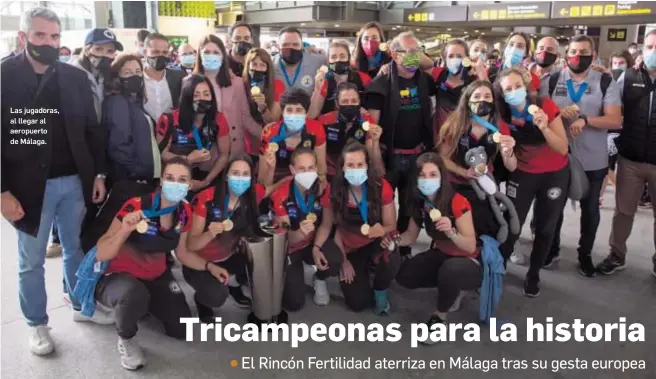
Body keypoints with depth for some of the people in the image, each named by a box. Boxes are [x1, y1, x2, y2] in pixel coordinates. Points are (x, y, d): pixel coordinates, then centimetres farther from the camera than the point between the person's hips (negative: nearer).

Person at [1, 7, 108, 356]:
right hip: (29, 186, -3)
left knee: (76, 249, 17)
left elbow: (92, 130, 7)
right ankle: (37, 324, 28)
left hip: (75, 181, 3)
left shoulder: (76, 77, 3)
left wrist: (98, 174, 3)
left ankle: (81, 305, 37)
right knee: (31, 261, 11)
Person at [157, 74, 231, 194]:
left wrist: (205, 182, -13)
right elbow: (161, 153, -10)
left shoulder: (219, 120, -9)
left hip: (203, 176, 2)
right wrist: (189, 159, -23)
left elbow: (224, 155, -5)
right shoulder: (169, 120, -15)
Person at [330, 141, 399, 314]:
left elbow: (391, 226, -11)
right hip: (350, 249, 1)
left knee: (391, 260, -37)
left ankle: (380, 291, -1)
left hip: (376, 243, 0)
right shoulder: (335, 190, -13)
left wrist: (382, 230, -35)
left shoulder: (381, 186, -15)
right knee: (358, 303, -11)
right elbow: (335, 229, -4)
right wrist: (343, 260, -9)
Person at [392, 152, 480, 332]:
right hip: (440, 255, 6)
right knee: (404, 275, -13)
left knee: (450, 269, -39)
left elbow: (471, 247, -28)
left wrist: (451, 232, -47)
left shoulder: (457, 202, -27)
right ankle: (451, 289, 12)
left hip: (469, 263, -6)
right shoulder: (419, 202, -8)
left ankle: (441, 315, -8)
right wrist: (393, 240, -17)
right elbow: (411, 236, 4)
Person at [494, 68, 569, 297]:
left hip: (554, 175, 0)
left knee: (545, 228, 10)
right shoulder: (503, 116, -13)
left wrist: (544, 127, -36)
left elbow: (563, 149, -21)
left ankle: (533, 275, 29)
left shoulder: (546, 106, -19)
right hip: (522, 175, 0)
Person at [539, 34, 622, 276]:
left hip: (593, 161, -1)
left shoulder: (606, 83, -5)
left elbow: (615, 120, -13)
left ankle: (585, 254, 33)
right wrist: (558, 113, -23)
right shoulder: (552, 81, -1)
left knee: (590, 210, 14)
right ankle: (552, 248, 36)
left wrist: (585, 120, -28)